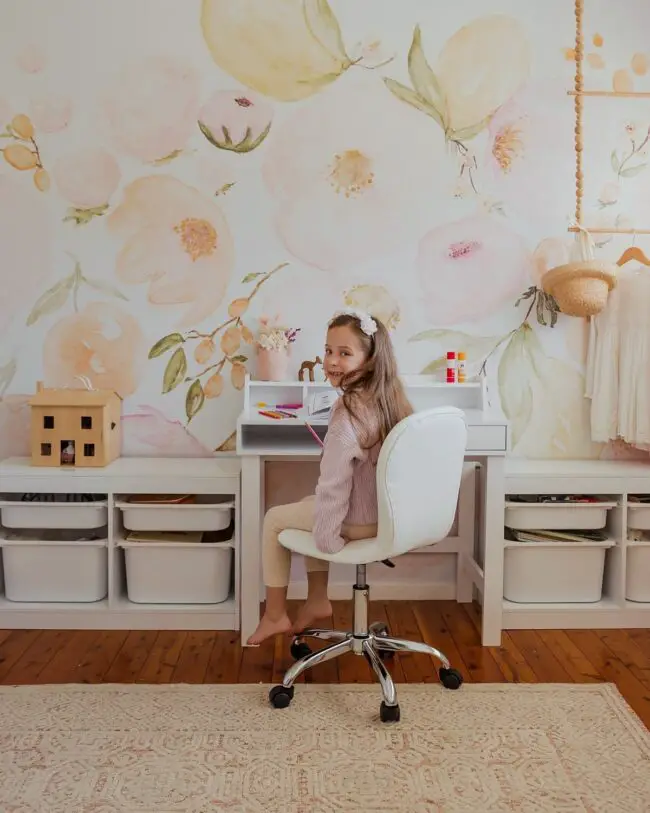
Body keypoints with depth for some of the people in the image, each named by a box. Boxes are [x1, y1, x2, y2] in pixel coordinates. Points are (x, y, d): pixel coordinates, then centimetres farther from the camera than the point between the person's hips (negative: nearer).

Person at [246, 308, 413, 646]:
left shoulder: (349, 411, -27)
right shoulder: (392, 398, -3)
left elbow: (333, 486, -25)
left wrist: (325, 538, -13)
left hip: (358, 521, -8)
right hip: (388, 513, 8)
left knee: (274, 519, 14)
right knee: (309, 505, 31)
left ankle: (275, 616, 26)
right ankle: (317, 599, 33)